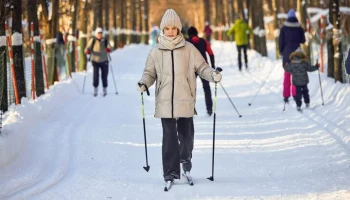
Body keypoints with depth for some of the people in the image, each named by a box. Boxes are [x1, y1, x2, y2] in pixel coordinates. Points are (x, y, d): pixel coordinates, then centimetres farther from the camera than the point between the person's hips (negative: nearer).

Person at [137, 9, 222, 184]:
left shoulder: (188, 49, 3)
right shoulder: (156, 52, 6)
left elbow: (201, 66, 6)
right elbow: (150, 73, 12)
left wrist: (212, 74, -13)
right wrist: (144, 83, -7)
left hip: (185, 100, 0)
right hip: (165, 102, 0)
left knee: (186, 134, 8)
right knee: (169, 137, -3)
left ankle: (185, 158, 37)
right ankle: (171, 171, 2)